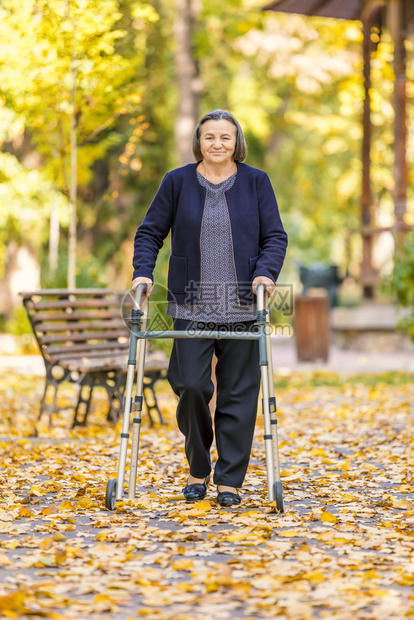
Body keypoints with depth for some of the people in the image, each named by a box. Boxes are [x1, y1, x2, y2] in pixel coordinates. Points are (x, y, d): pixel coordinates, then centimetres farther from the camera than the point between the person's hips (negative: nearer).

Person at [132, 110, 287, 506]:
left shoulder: (256, 183, 6)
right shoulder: (177, 182, 5)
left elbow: (275, 236, 6)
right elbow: (150, 232, 9)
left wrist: (266, 272, -11)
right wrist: (143, 272, -6)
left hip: (241, 306, 1)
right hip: (191, 306, 0)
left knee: (238, 394, 1)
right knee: (190, 385, -9)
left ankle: (229, 481, 12)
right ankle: (197, 470, 14)